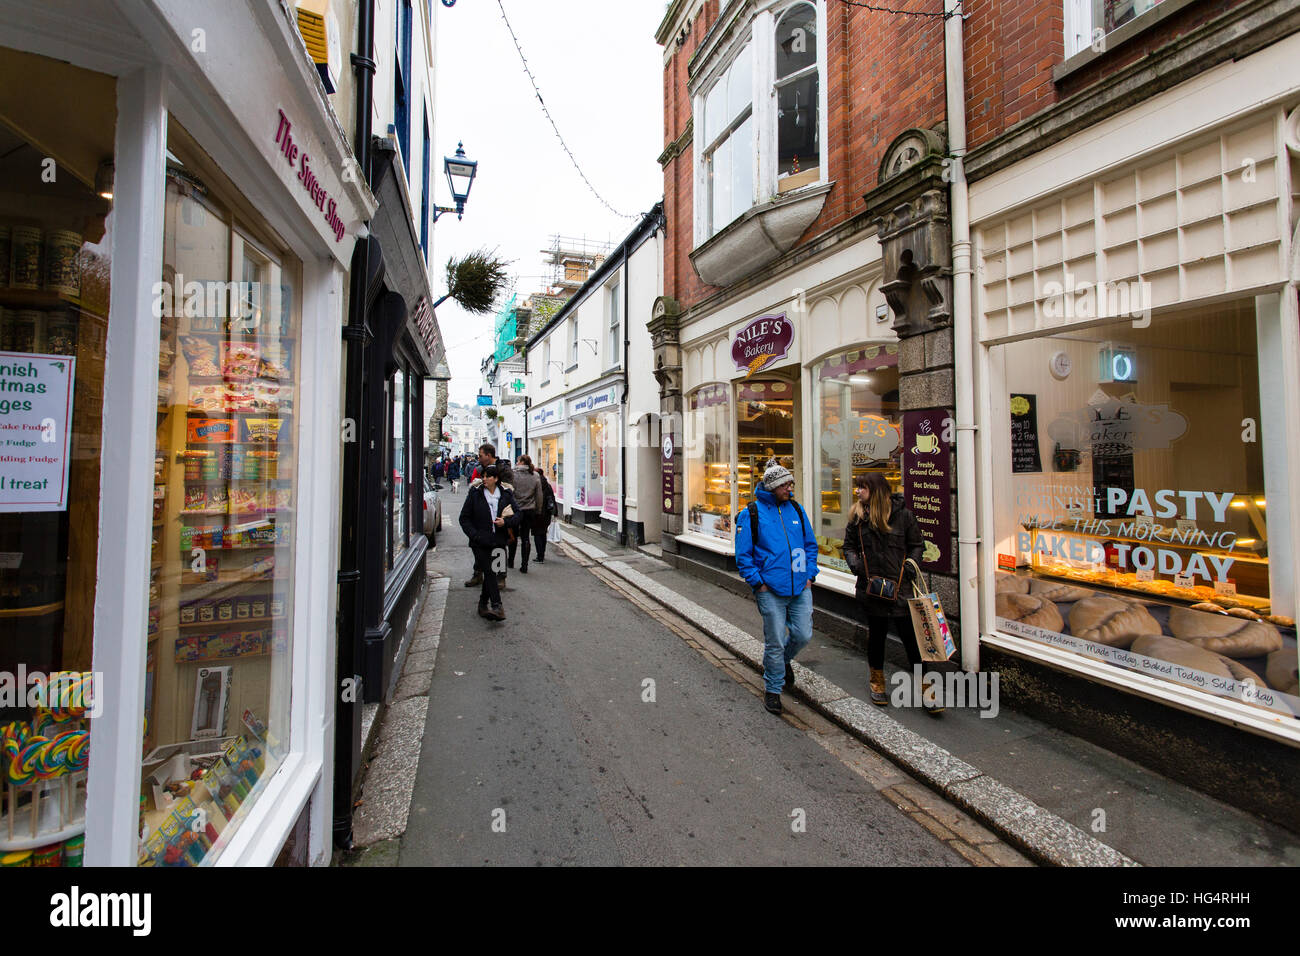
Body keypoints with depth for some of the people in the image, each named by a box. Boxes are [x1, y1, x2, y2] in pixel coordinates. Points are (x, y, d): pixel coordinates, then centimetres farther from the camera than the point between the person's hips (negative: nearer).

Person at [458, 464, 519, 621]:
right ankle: (496, 606, -17)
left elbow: (517, 514, 7)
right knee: (488, 571, -12)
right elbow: (464, 518, 2)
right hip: (480, 542, -2)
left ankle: (483, 604, 25)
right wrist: (475, 536, -10)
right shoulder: (475, 493, 0)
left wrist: (506, 522, -13)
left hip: (498, 541, 2)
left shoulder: (506, 494, 5)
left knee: (491, 572, 8)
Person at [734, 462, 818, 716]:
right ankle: (773, 690, 22)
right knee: (775, 642, 2)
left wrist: (810, 575, 7)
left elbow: (810, 545, 16)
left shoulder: (796, 509, 7)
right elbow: (743, 555, -5)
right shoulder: (751, 514, -7)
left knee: (803, 635, 8)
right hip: (771, 590, -4)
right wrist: (758, 583, -10)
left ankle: (784, 660, 41)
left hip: (801, 589, 4)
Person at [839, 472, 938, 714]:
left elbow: (917, 546, 5)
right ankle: (877, 682, 30)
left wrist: (908, 570, -9)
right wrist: (856, 565, -7)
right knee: (876, 634, 13)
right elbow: (849, 546, 10)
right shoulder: (857, 516, 4)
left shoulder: (903, 515, -2)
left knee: (910, 636, -2)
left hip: (899, 588, -2)